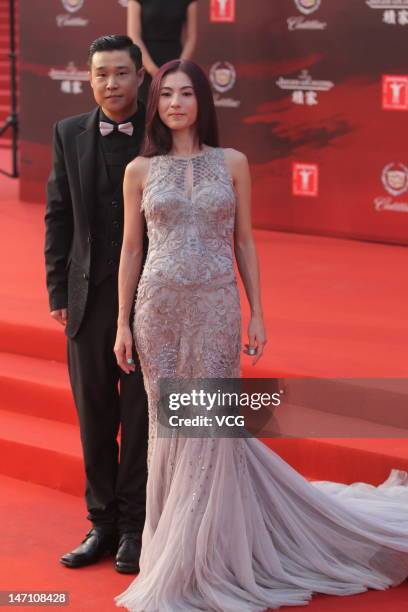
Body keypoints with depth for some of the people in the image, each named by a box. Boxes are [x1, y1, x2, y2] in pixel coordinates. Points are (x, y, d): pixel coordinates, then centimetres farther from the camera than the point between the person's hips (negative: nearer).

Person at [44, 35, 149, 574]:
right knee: (94, 417, 10)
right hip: (89, 297, 3)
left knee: (141, 417, 6)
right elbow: (58, 216, 6)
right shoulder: (69, 134, 4)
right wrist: (58, 292, 2)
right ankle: (103, 524, 22)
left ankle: (135, 526, 18)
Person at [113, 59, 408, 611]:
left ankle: (205, 558, 14)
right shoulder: (140, 171, 5)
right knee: (169, 425, 6)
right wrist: (123, 322, 4)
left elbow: (244, 243, 6)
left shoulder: (232, 163, 3)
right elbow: (130, 249, 7)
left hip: (216, 306, -1)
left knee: (211, 426, 1)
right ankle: (174, 546, 21)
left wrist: (257, 313, 2)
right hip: (159, 307, 1)